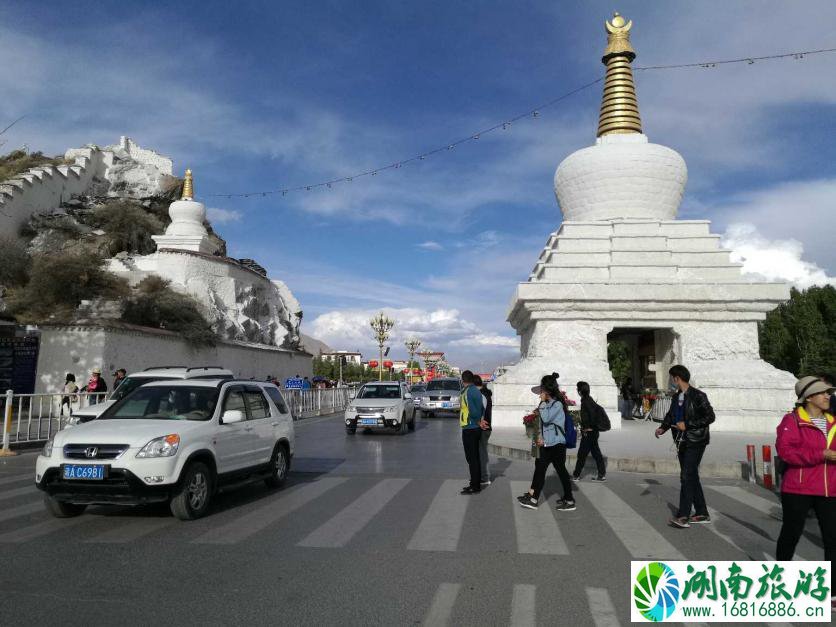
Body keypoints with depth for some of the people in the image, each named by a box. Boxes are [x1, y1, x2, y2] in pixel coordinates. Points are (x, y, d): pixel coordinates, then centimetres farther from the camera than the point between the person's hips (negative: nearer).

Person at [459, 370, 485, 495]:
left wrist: (477, 419, -8)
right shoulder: (476, 391, 11)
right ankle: (476, 483, 23)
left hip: (469, 428, -9)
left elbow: (473, 411, -23)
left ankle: (475, 486, 0)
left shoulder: (466, 392, -16)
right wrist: (480, 419, 0)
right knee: (475, 457, 15)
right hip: (477, 428, 9)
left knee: (471, 458, -4)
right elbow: (482, 409, 8)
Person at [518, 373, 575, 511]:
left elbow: (546, 418, -24)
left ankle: (569, 501, 11)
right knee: (539, 468, 8)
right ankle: (533, 498, 12)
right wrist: (541, 437, 7)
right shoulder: (547, 404, 12)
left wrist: (543, 402, -16)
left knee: (561, 471, 0)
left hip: (557, 444, -9)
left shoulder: (557, 404, -14)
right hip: (546, 444, 9)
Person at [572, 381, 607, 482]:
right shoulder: (588, 399, 11)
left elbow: (592, 413, -27)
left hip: (588, 432, -10)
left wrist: (591, 426, -18)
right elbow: (600, 409, 17)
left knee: (581, 454, -1)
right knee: (596, 453, 12)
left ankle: (576, 475, 6)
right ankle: (602, 474, 15)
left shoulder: (586, 401, -16)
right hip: (592, 432, 10)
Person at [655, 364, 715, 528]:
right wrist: (663, 427, 1)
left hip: (695, 442, -9)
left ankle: (683, 517, -10)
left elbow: (710, 416, -16)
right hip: (682, 442, 9)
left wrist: (687, 425, -19)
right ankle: (702, 514, 23)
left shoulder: (698, 396, -12)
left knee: (687, 477, -11)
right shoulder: (678, 397, 13)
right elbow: (670, 415, 20)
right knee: (691, 477, 13)